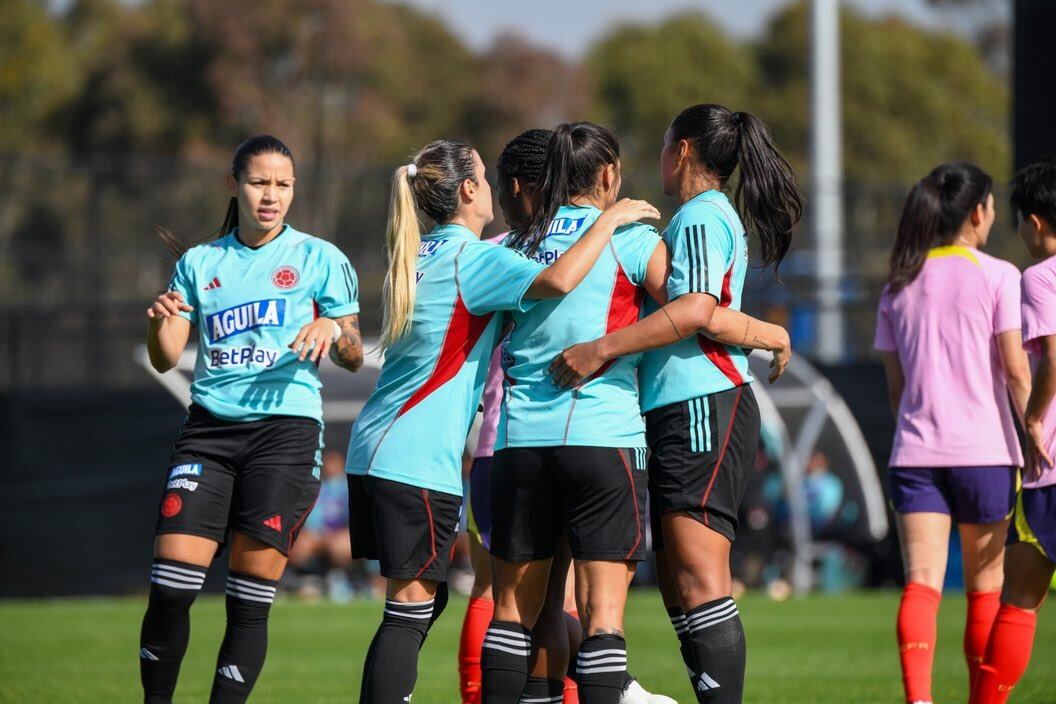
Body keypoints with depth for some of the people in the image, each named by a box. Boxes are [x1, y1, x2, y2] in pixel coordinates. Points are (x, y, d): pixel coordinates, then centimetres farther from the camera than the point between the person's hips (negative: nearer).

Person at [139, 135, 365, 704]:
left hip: (286, 428, -2)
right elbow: (165, 359, 10)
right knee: (170, 584, -10)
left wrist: (332, 328, -15)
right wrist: (159, 321, -12)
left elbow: (353, 358, 7)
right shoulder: (200, 262, 13)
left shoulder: (319, 259, 6)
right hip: (210, 427, 2)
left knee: (250, 598, -6)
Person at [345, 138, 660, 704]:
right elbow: (558, 279, -29)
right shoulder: (472, 258, -12)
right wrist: (610, 219, -15)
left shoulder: (420, 254, 15)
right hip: (417, 461, -9)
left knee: (423, 601, 15)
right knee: (412, 607, -6)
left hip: (373, 449, 9)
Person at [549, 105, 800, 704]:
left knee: (698, 580, -17)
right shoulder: (718, 216, 23)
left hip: (705, 406, -11)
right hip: (683, 412, 11)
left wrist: (602, 349, -22)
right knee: (679, 587, 7)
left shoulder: (700, 216, -7)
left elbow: (697, 310, -20)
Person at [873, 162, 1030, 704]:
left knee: (922, 581, -7)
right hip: (984, 450, -3)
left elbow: (895, 385, 14)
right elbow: (1017, 374, -7)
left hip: (915, 452, 3)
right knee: (986, 587, 8)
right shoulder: (996, 277, -3)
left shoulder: (899, 286, 11)